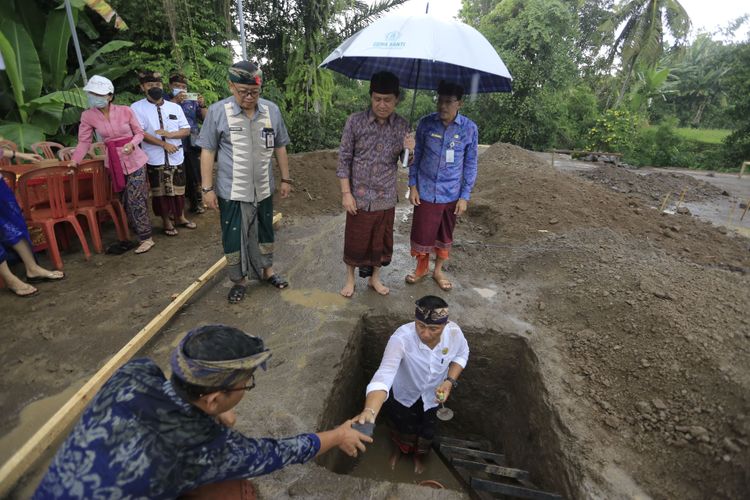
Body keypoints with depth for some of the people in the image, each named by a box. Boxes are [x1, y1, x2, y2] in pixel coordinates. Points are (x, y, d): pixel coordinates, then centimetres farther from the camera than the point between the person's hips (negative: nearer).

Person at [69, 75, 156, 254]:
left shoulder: (125, 111, -8)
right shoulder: (88, 116, -2)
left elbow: (139, 133, 0)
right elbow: (84, 142, -2)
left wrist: (131, 144, -19)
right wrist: (74, 160, -12)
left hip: (135, 160, -4)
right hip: (114, 163, 4)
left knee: (135, 200, -7)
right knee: (125, 201, 9)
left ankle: (146, 238, 1)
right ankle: (138, 232, 22)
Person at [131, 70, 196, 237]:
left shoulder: (175, 107, 5)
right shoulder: (137, 107, -3)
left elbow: (186, 130, 2)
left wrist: (169, 134, -15)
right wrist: (164, 143, -17)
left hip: (177, 157, 3)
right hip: (155, 159, -3)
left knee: (179, 189, 13)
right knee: (160, 192, 7)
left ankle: (180, 218, 31)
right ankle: (166, 222, 21)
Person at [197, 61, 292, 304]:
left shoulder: (272, 110, -1)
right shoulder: (217, 111, -10)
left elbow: (280, 147, 8)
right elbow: (207, 151, -6)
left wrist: (285, 178, 9)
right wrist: (207, 188, -8)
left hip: (263, 189, 3)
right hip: (232, 191, -3)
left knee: (265, 232, 19)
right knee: (234, 237, 8)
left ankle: (267, 270, 40)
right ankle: (239, 280, 28)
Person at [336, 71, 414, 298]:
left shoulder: (402, 126, -2)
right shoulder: (355, 121, -8)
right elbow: (344, 158, -5)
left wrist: (409, 151, -20)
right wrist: (346, 193, -9)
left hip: (386, 198, 2)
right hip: (359, 196, -2)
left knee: (381, 241, 14)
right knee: (355, 240, 10)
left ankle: (375, 278, 37)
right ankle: (350, 279, 33)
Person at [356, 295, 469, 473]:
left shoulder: (454, 333, -31)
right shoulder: (401, 338, -43)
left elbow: (461, 354, -7)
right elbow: (384, 375, -54)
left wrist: (450, 381, -23)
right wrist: (369, 411, -70)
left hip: (433, 394, 3)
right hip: (402, 393, -2)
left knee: (427, 431, 25)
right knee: (401, 426, 25)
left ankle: (419, 455, 63)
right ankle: (398, 448, 64)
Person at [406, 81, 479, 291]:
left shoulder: (469, 128, -7)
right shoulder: (426, 123, -5)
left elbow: (470, 164, -1)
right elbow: (416, 155, 3)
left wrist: (465, 196, -3)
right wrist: (412, 186, -1)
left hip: (451, 194, 0)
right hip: (425, 191, 0)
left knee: (445, 236, 14)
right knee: (421, 233, 6)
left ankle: (438, 271, 35)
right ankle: (422, 268, 32)